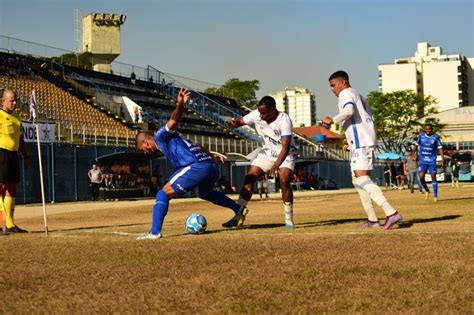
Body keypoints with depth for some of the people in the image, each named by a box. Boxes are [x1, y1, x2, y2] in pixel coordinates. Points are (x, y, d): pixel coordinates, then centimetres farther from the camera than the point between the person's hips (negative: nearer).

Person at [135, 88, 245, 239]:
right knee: (204, 192, 40)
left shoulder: (161, 136, 4)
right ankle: (238, 209, 44)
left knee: (163, 194, -4)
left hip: (197, 167, -10)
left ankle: (155, 232, -12)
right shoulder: (169, 139, 31)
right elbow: (193, 147, 30)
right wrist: (210, 155, 26)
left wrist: (180, 105, -33)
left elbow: (174, 120, -14)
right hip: (212, 166, 10)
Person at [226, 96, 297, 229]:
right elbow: (240, 122, -5)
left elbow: (285, 147, -34)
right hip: (267, 152, 5)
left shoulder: (284, 120, -29)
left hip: (285, 154, -5)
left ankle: (289, 219, -10)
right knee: (249, 178, -7)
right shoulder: (256, 115, -15)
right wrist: (233, 123, -30)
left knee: (284, 180, -25)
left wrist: (276, 165, -47)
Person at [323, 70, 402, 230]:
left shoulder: (345, 93, -1)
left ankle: (391, 212, -31)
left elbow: (349, 110, -24)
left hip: (360, 142, -10)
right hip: (368, 141, 10)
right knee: (358, 180, 16)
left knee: (362, 179, -18)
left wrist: (333, 120, -10)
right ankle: (372, 219, 14)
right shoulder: (359, 96, 28)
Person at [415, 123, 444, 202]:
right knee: (421, 177, -11)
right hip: (423, 161, 1)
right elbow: (417, 145, 14)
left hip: (432, 161, -1)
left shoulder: (436, 137, -4)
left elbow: (440, 148, -3)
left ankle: (435, 196, 5)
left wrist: (443, 159, -11)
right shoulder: (421, 136, 1)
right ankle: (427, 191, 15)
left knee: (433, 178, -3)